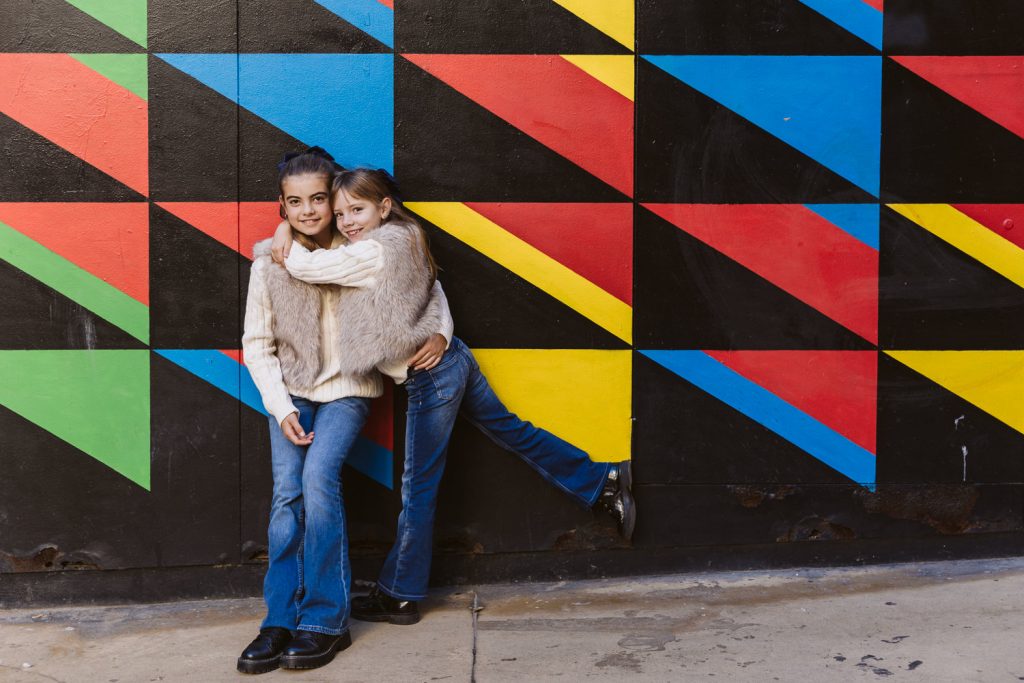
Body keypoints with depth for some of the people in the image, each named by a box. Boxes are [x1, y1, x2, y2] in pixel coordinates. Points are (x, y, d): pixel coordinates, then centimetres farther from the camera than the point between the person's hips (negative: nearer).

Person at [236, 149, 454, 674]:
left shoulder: (363, 255, -8)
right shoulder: (269, 263, -4)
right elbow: (257, 344, 1)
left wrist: (439, 333, -9)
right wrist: (281, 407, -9)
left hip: (346, 389, -2)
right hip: (290, 391, 2)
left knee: (319, 477, -22)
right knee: (286, 491, -13)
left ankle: (326, 620, -13)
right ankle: (280, 621, -4)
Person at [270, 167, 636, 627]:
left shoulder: (378, 249, -21)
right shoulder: (402, 238, 7)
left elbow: (305, 265, -25)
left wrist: (284, 242, -8)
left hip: (430, 379, -9)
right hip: (453, 361, 9)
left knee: (418, 490, 2)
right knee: (514, 432, 21)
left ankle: (398, 597, 15)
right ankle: (603, 483, 29)